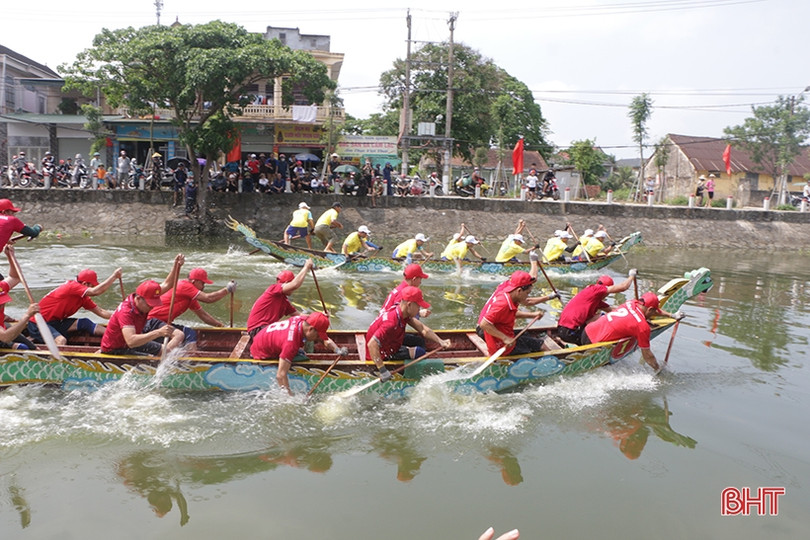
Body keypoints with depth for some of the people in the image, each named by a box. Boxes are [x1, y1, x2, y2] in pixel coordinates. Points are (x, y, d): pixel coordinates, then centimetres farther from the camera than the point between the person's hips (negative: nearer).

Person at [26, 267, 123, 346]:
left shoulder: (83, 298, 6)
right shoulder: (72, 286, -21)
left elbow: (101, 312, 7)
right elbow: (96, 291, -33)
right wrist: (114, 275, -27)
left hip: (55, 323, 8)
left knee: (85, 323, -9)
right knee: (61, 340, -33)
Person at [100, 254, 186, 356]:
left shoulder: (144, 299, -10)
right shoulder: (126, 311, -33)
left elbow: (167, 284, -3)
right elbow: (131, 341, -46)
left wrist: (176, 265, -18)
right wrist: (158, 333, -54)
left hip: (136, 342, 9)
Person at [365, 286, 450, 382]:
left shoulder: (403, 312, -7)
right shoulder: (392, 322, -36)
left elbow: (422, 329, 0)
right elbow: (371, 344, -43)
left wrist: (440, 341, -10)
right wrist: (382, 371, -42)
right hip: (383, 355, -10)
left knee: (419, 340, 12)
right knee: (419, 352, -13)